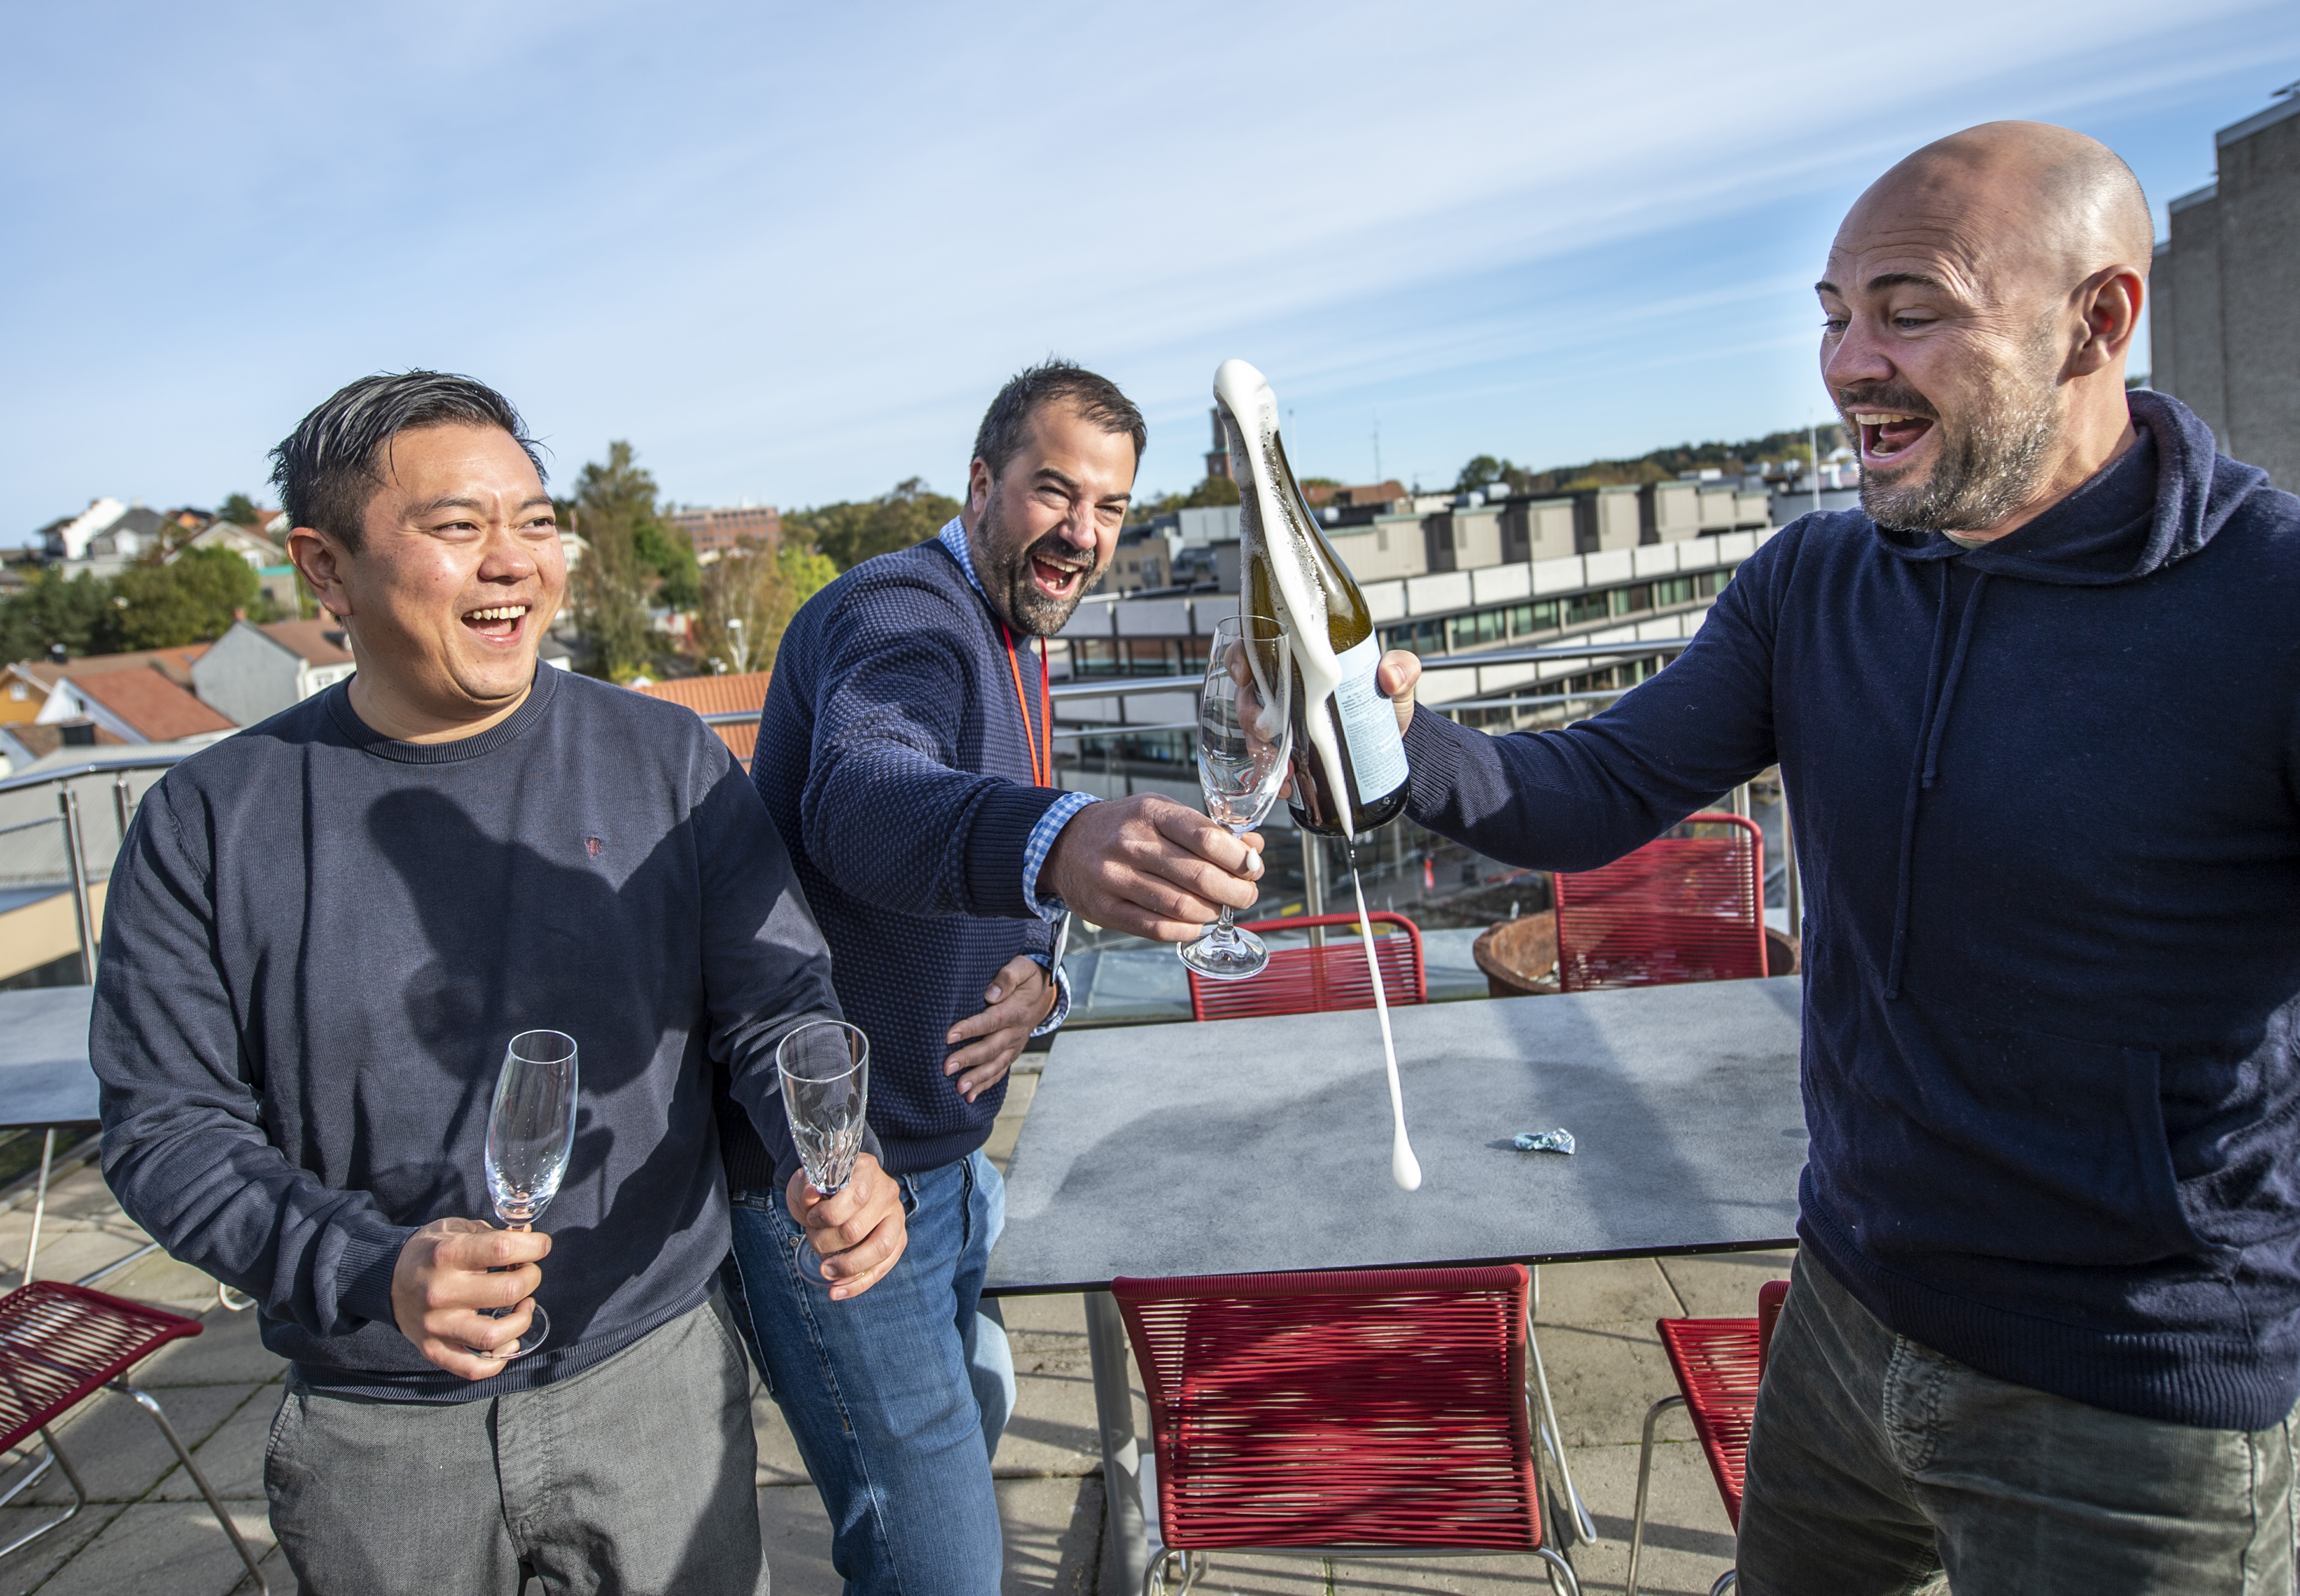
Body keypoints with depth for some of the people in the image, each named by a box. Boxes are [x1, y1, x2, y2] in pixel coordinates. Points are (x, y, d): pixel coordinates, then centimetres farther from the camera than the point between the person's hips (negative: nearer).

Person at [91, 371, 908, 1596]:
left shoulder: (665, 761, -6)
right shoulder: (208, 823, -6)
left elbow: (775, 1005, -4)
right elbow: (165, 1127, -5)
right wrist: (372, 1273, -21)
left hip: (656, 1379, 0)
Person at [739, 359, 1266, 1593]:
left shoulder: (1012, 646, 12)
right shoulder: (900, 614, -19)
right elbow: (862, 799, -42)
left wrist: (1041, 977, -6)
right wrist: (1055, 842, -64)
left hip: (943, 1157, 9)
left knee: (972, 1417, 27)